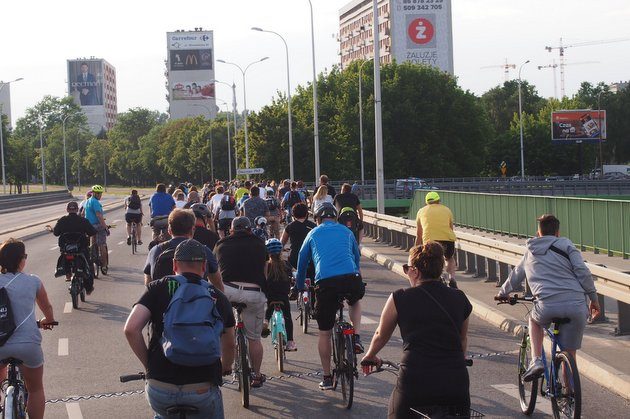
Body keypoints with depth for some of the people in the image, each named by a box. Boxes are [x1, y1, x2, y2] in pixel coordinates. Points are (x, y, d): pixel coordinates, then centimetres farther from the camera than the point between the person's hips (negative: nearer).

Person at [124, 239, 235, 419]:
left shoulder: (157, 289, 4)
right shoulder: (218, 297, 9)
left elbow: (131, 329, -8)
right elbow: (229, 345, 22)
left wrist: (148, 364, 7)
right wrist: (225, 369, 44)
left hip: (159, 391, 1)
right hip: (203, 391, -1)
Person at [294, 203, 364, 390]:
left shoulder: (313, 234, 20)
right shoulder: (346, 232, 23)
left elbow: (302, 262, 25)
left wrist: (299, 287, 38)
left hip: (325, 282, -1)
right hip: (351, 279, 1)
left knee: (324, 333, 12)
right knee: (355, 300, 38)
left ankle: (327, 378, 17)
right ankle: (356, 338, 18)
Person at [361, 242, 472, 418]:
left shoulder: (399, 299, 0)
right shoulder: (460, 299, 8)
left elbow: (381, 335, 16)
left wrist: (369, 356, 36)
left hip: (415, 382, -2)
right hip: (456, 382, 3)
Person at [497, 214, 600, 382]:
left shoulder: (530, 252, 23)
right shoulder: (565, 245, 13)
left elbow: (514, 277, 38)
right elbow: (583, 272, 0)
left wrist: (503, 293, 55)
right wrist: (594, 298, 8)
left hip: (548, 306, 1)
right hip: (576, 305, -1)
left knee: (534, 320, 34)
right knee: (569, 353, 13)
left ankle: (536, 361, 14)